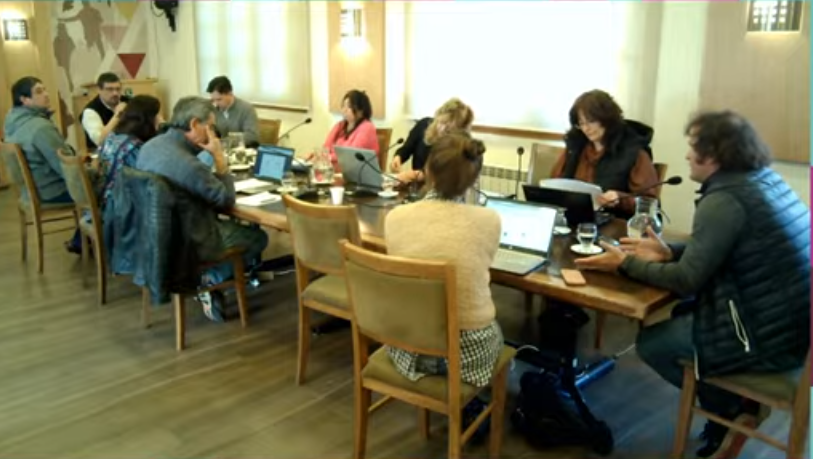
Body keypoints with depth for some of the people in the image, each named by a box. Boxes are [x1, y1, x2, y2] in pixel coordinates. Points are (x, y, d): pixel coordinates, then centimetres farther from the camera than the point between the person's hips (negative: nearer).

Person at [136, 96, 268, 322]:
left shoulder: (150, 145, -4)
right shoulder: (189, 164, -33)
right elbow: (227, 200, -18)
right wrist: (220, 158, -16)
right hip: (187, 241, -9)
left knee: (223, 221, 30)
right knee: (258, 236, 10)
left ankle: (210, 277, 21)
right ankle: (212, 279, 11)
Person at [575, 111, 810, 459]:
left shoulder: (724, 200, -21)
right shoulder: (766, 180, 6)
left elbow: (687, 280, -18)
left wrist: (626, 264, -7)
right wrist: (670, 252, 11)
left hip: (770, 336, -9)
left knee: (651, 342, 3)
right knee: (681, 314, 23)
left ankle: (737, 409, 15)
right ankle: (733, 406, 23)